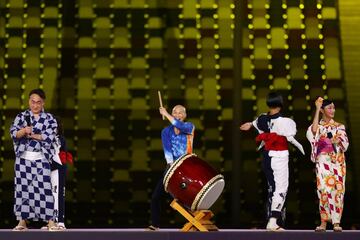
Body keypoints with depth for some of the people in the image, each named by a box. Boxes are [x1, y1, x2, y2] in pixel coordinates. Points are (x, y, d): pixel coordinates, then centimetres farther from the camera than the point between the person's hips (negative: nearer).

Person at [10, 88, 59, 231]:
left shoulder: (49, 119, 4)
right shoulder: (21, 116, 7)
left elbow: (49, 137, -8)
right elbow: (13, 132, -6)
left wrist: (31, 134, -10)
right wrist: (24, 130, -26)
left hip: (41, 159, -1)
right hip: (23, 158, 1)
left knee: (44, 188, -6)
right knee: (23, 188, 3)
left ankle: (50, 221, -7)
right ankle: (22, 221, 7)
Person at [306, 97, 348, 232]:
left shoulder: (339, 127, 15)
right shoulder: (318, 125, 7)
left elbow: (344, 142, 4)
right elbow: (314, 130, -17)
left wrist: (337, 140, -19)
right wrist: (317, 109, -15)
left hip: (338, 161, 2)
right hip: (323, 161, -2)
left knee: (337, 190, -6)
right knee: (324, 190, -11)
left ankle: (336, 223, -5)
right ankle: (323, 222, -7)